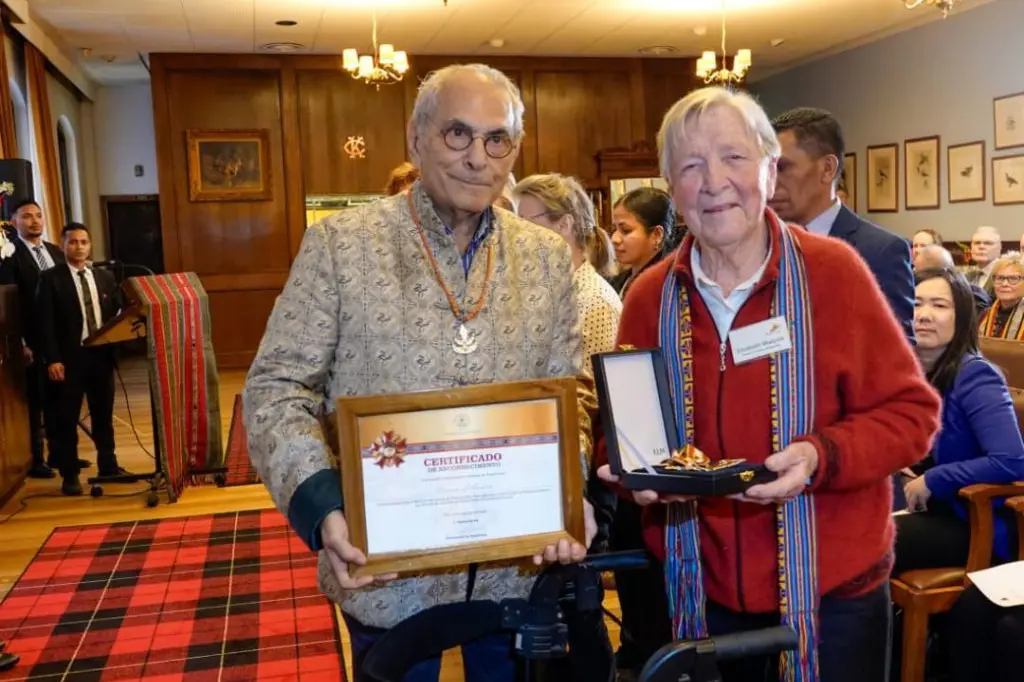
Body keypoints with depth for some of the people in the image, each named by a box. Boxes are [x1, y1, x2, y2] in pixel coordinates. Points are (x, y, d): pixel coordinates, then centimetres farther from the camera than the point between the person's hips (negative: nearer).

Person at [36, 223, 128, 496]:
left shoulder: (105, 277, 11)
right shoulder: (50, 279, -3)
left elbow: (118, 313, 11)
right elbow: (45, 323, -8)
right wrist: (52, 359, -15)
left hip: (101, 354, 4)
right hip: (69, 357, -4)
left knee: (104, 414, 13)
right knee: (67, 418, 3)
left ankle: (108, 466, 26)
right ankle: (70, 475, 13)